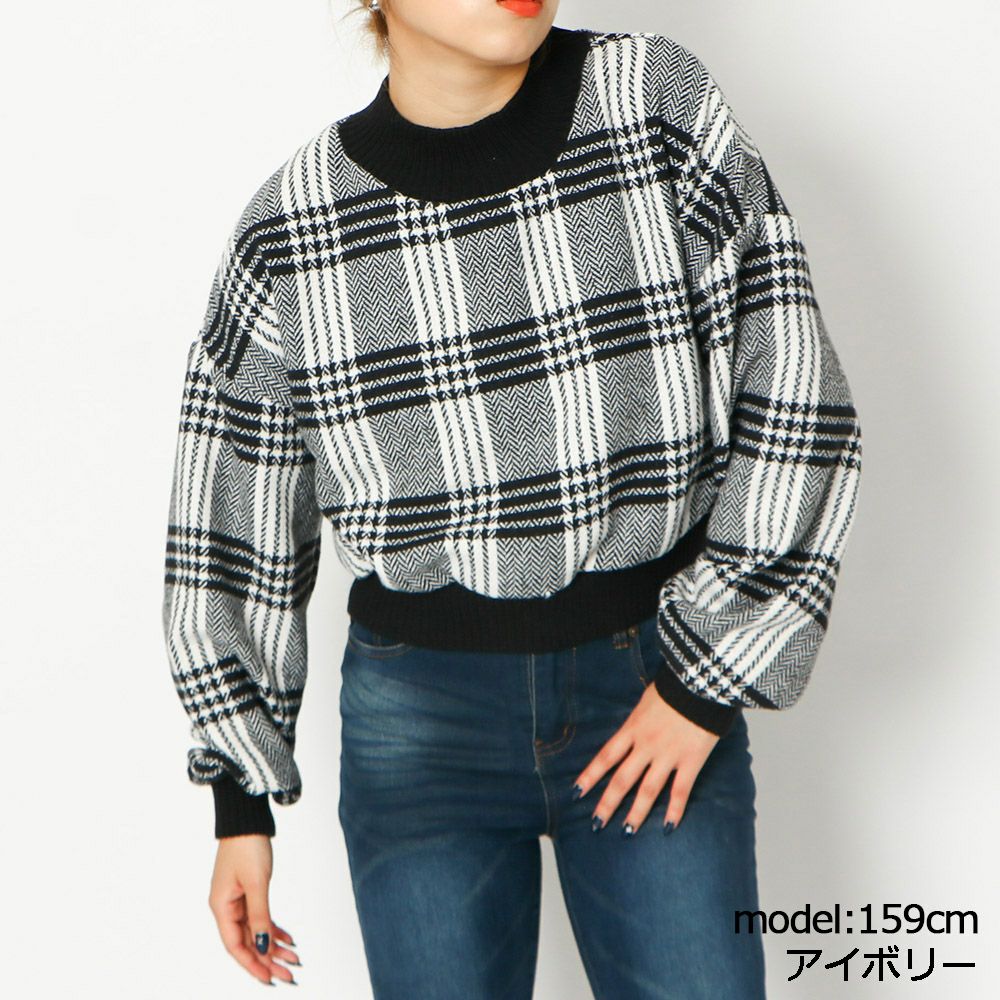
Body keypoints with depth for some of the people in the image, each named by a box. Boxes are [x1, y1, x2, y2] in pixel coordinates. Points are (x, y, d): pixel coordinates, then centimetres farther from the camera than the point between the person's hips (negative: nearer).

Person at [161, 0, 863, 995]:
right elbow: (234, 542, 4)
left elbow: (795, 403, -6)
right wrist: (241, 803, 6)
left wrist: (706, 681, -8)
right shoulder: (288, 230, -4)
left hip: (659, 690, 0)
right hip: (421, 723, 0)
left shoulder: (660, 103, -7)